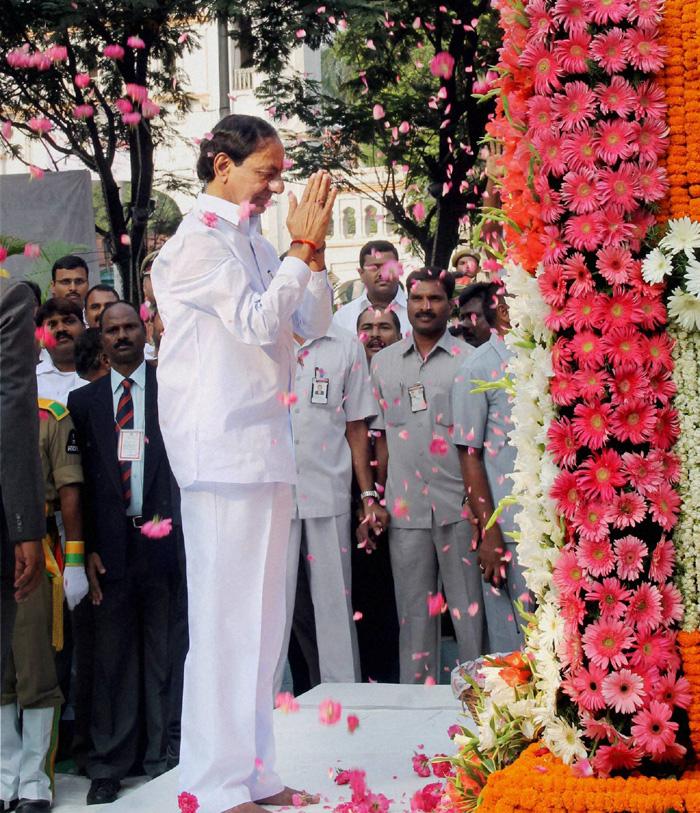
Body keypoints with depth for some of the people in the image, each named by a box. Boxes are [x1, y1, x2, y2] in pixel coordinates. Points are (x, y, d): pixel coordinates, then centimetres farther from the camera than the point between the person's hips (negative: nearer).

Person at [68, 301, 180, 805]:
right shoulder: (84, 401, 11)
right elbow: (82, 478, 8)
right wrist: (88, 549, 0)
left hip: (165, 538, -1)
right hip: (111, 546, 1)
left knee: (164, 658, 4)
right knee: (112, 659, 4)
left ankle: (164, 762, 13)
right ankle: (108, 768, 11)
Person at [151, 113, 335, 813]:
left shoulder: (255, 244, 17)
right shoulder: (198, 241, -7)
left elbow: (312, 324, 16)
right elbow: (256, 321, -16)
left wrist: (312, 246, 6)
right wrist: (302, 247, -10)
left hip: (266, 447, 9)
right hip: (222, 450, -9)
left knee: (261, 617, 11)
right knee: (226, 615, -7)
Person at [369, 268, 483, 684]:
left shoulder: (467, 360, 2)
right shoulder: (384, 362, 12)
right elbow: (382, 435, 15)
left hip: (458, 507, -3)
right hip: (405, 506, 3)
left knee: (468, 607, -1)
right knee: (415, 611, 9)